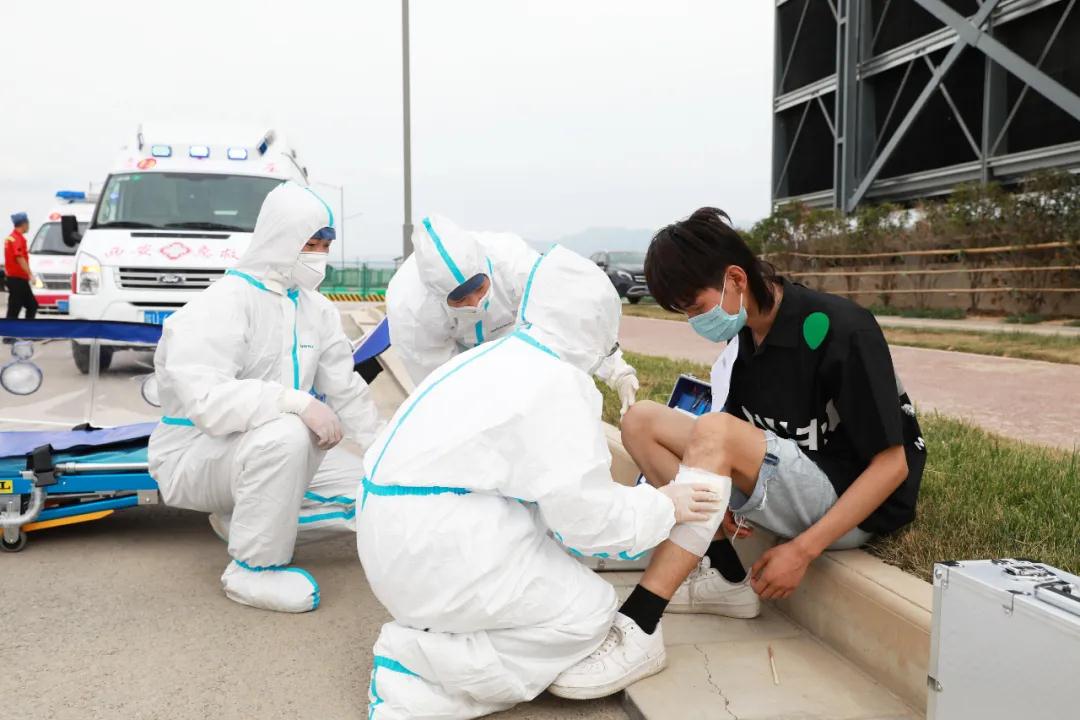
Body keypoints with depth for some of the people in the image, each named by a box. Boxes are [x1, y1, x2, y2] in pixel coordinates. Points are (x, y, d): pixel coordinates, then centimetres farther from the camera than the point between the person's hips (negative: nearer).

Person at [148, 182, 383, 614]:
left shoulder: (316, 309, 3)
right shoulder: (217, 309, -21)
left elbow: (346, 390, 5)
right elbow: (206, 400, -35)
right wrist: (297, 401, -42)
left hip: (273, 450, 8)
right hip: (197, 455, -7)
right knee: (283, 434, -39)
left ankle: (246, 515, 8)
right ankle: (254, 569, -20)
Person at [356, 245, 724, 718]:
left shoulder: (498, 359, 13)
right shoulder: (559, 383, -15)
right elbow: (585, 513, -16)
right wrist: (663, 507, 1)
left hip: (401, 531, 10)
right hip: (435, 547, -9)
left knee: (566, 582, 20)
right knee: (590, 611, 2)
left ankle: (426, 641, 2)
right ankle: (417, 658, -6)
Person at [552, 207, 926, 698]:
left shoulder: (838, 330, -20)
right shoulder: (749, 337, 1)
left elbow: (892, 463, -18)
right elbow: (744, 441, 10)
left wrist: (803, 550, -22)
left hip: (855, 506, -7)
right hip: (798, 493, 8)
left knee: (714, 432, -33)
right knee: (642, 422, -5)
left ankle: (633, 630, -31)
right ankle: (725, 579, -7)